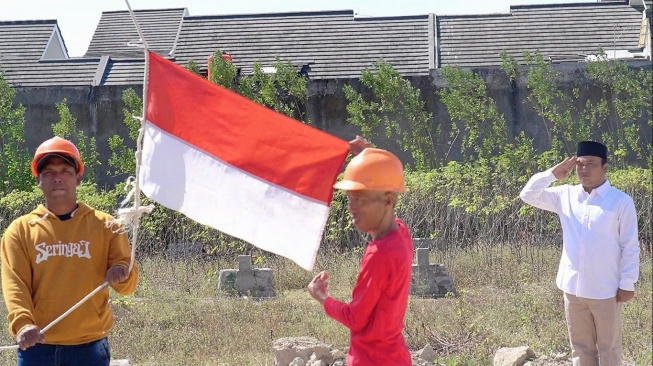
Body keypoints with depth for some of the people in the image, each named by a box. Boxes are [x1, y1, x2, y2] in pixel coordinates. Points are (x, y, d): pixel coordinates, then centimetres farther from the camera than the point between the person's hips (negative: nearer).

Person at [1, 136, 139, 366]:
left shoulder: (104, 226, 7)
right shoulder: (20, 230, 6)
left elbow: (128, 284, 2)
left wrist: (121, 274, -23)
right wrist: (22, 323, -25)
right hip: (36, 347, 0)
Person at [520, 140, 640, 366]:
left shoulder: (621, 201, -8)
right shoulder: (565, 195, 5)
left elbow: (630, 247, -6)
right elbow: (528, 195, 8)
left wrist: (627, 284, -8)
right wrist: (552, 174, -4)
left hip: (605, 290, -4)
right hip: (573, 288, 4)